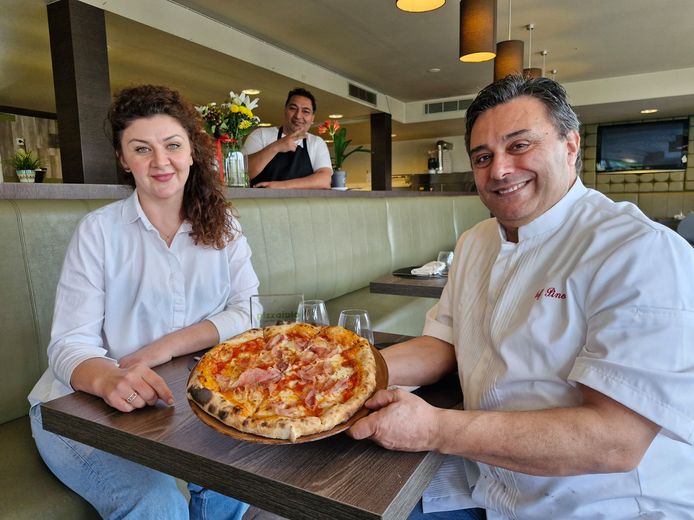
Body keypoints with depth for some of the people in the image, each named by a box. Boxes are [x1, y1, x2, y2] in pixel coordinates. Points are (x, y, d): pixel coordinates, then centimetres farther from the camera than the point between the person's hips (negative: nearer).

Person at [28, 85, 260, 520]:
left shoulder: (221, 225, 2)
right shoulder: (99, 230, -6)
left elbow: (249, 312, -6)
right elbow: (70, 345, -11)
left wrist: (168, 346, -19)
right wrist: (110, 380, -34)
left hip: (184, 398, 3)